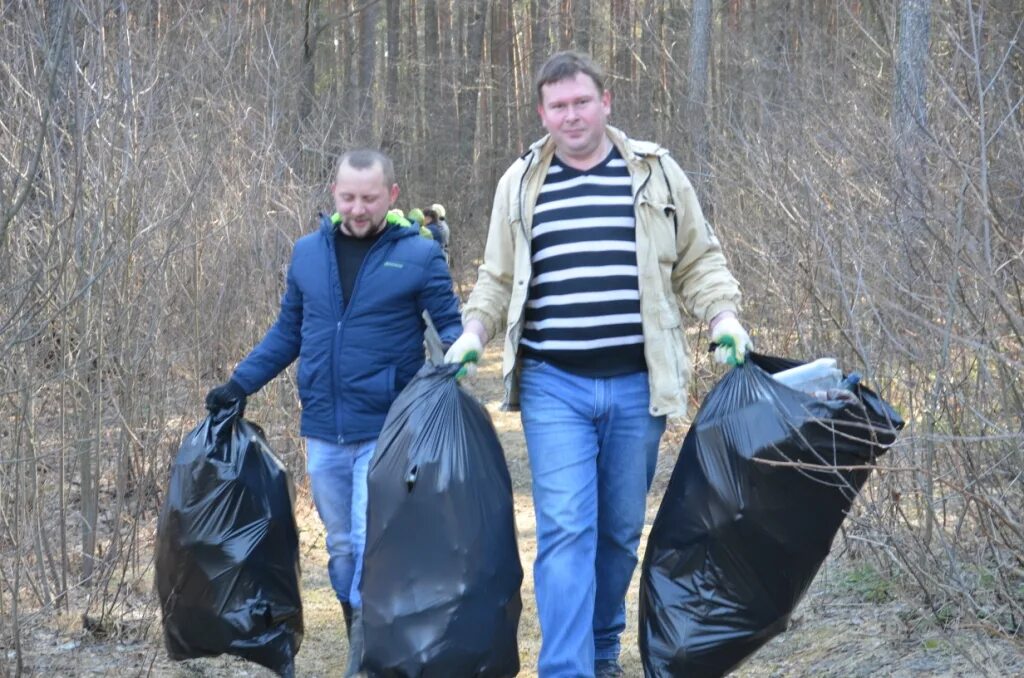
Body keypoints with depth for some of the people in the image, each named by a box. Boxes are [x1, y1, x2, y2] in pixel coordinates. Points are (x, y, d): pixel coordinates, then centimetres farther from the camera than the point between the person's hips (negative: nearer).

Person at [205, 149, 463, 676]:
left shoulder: (418, 255, -4)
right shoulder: (307, 253, 8)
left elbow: (450, 326, -1)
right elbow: (287, 332, 16)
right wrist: (238, 384, 10)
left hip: (385, 433, -5)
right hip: (323, 433, 5)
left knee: (372, 545, -11)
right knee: (342, 548, 13)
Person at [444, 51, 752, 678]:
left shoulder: (656, 172, 6)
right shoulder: (521, 184, 9)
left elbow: (699, 262, 12)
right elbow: (498, 279, 18)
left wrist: (724, 316, -4)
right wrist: (474, 332, 3)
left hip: (637, 385, 1)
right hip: (553, 385, 0)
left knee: (621, 529, 10)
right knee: (565, 529, -10)